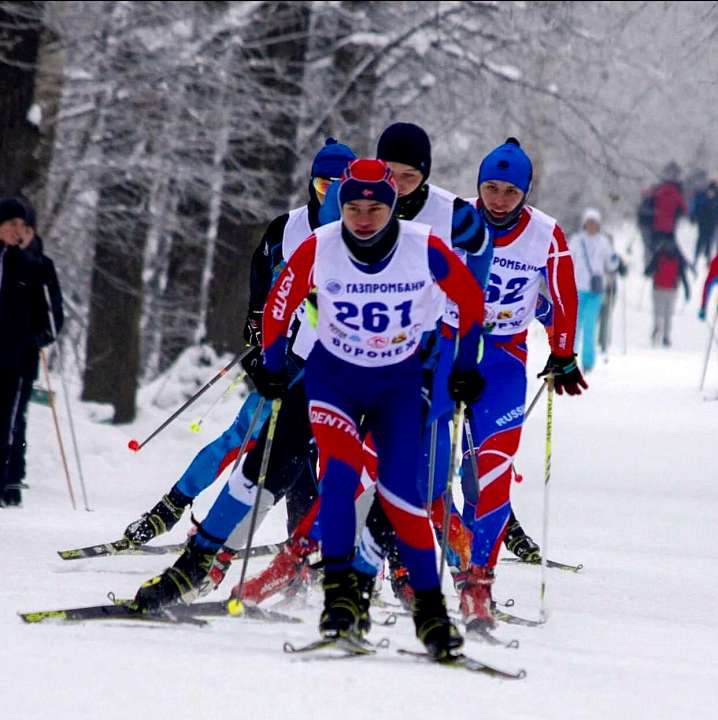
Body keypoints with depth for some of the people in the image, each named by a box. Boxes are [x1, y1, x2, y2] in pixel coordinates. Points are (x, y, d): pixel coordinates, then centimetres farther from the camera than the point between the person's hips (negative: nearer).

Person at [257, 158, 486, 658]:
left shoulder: (425, 249, -19)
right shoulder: (318, 249, -18)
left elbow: (471, 299, -2)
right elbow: (279, 306, -1)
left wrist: (465, 367, 0)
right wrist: (273, 368, 0)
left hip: (399, 381, 0)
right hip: (333, 373, 0)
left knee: (400, 491, -10)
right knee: (339, 471, -24)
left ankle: (430, 604, 2)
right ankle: (340, 591, -17)